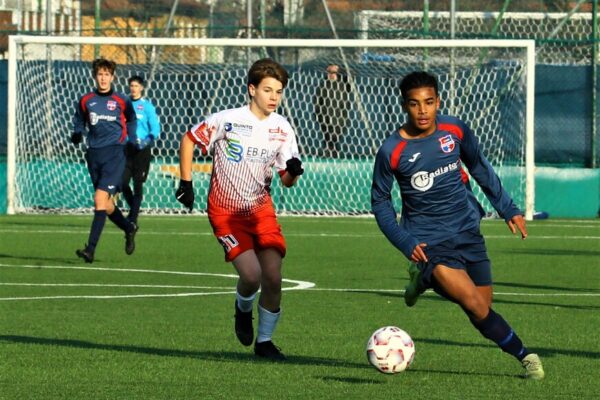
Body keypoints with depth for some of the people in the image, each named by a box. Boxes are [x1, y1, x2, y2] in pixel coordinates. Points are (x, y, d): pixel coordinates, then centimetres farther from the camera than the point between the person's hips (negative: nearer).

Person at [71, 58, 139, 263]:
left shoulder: (121, 101, 1)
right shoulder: (86, 101, 7)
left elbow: (131, 119, 19)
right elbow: (79, 122, 18)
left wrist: (130, 138, 5)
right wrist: (77, 135, -2)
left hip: (114, 154, -4)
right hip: (94, 154, 4)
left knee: (100, 199, -17)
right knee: (106, 204, 10)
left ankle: (91, 249, -22)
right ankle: (129, 229, 39)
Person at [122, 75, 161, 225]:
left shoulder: (147, 106, -2)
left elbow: (155, 128, -4)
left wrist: (149, 139, -21)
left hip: (142, 149, -3)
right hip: (126, 148, 3)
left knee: (138, 184, -3)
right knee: (123, 182, -3)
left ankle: (134, 218, 1)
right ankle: (133, 209, 22)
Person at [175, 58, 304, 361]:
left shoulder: (282, 129, 0)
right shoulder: (228, 120, -13)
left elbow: (286, 181, 4)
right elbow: (188, 140, 1)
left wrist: (293, 172, -20)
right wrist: (186, 182, -3)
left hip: (261, 209, 4)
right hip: (226, 211, -4)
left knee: (273, 277, -8)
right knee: (251, 274, -19)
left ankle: (264, 341, 12)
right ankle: (243, 308, 17)